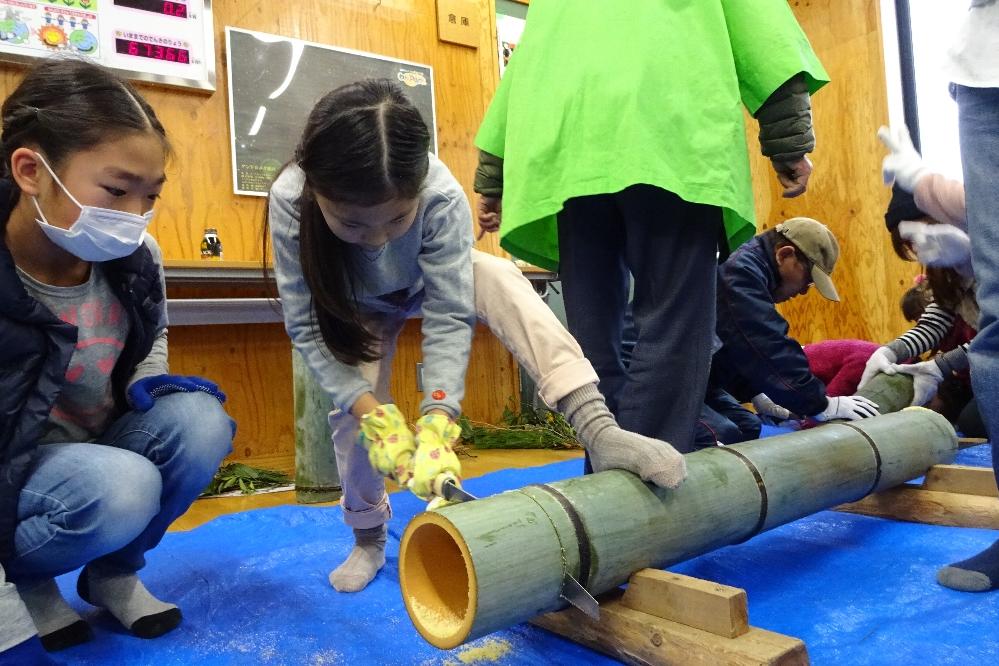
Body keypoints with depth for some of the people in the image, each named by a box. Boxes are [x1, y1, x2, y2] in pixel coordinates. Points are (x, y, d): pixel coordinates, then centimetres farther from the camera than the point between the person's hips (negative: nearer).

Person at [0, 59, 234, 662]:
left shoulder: (137, 258, -12)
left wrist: (151, 385, -12)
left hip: (94, 454, 6)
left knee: (199, 423, -22)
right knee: (123, 488, -34)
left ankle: (113, 574, 3)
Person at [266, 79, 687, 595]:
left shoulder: (441, 194, -40)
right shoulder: (289, 201, -37)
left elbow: (449, 316, -37)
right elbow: (307, 327, -31)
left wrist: (436, 425, -48)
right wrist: (373, 413, -40)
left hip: (436, 282, -1)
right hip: (356, 310, 1)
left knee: (502, 279, -32)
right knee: (351, 414, -12)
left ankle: (597, 428, -39)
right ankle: (368, 539, 17)